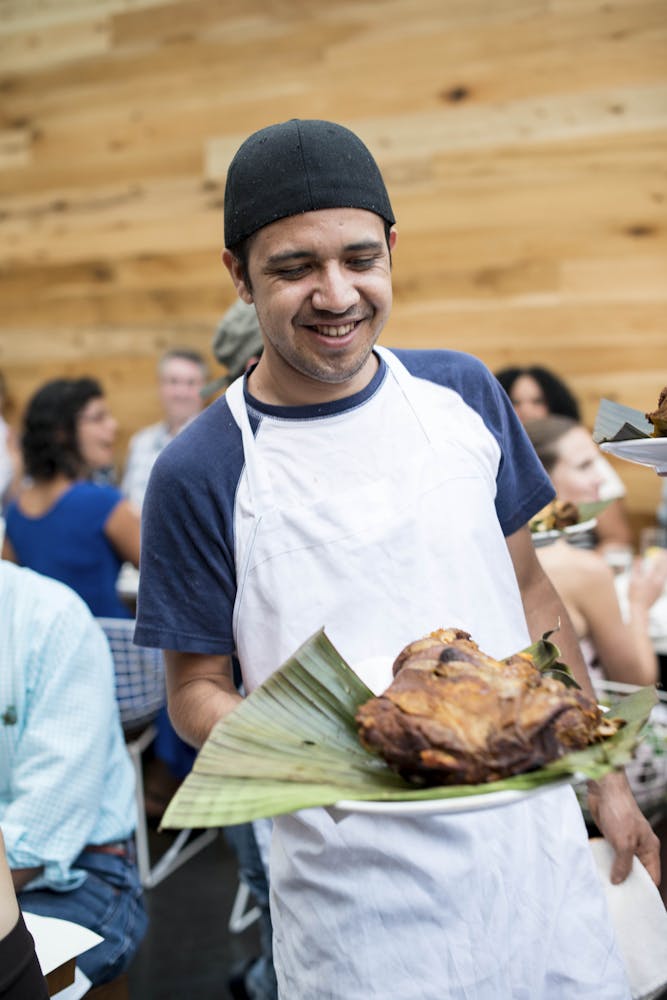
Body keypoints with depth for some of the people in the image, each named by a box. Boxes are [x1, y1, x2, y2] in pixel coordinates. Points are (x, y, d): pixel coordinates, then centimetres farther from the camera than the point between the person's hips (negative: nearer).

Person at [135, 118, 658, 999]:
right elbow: (196, 688, -5)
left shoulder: (463, 393, -1)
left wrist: (604, 777, 9)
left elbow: (530, 592, 7)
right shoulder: (199, 474, -12)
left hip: (535, 847, 4)